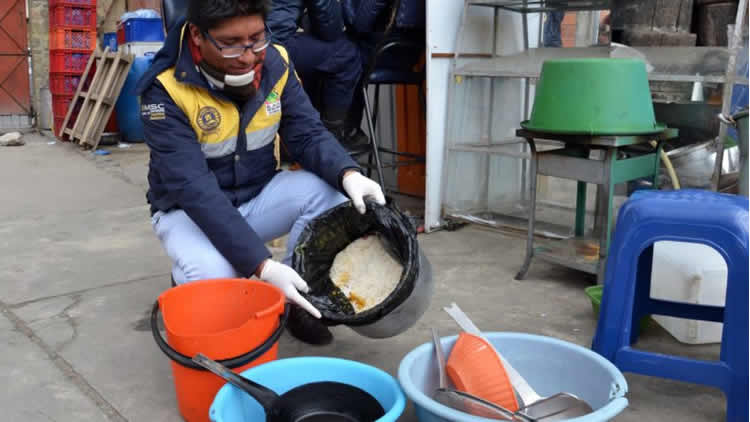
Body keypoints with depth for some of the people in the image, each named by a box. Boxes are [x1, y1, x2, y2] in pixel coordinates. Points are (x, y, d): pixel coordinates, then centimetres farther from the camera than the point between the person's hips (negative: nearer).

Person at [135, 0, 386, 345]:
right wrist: (260, 264, -40)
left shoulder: (275, 63, -10)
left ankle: (300, 301, -3)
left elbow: (307, 133, -11)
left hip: (259, 196, 4)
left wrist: (348, 174, -35)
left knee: (328, 191, -24)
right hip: (189, 210, -4)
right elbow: (195, 190, -32)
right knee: (212, 277, -35)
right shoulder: (165, 91, -26)